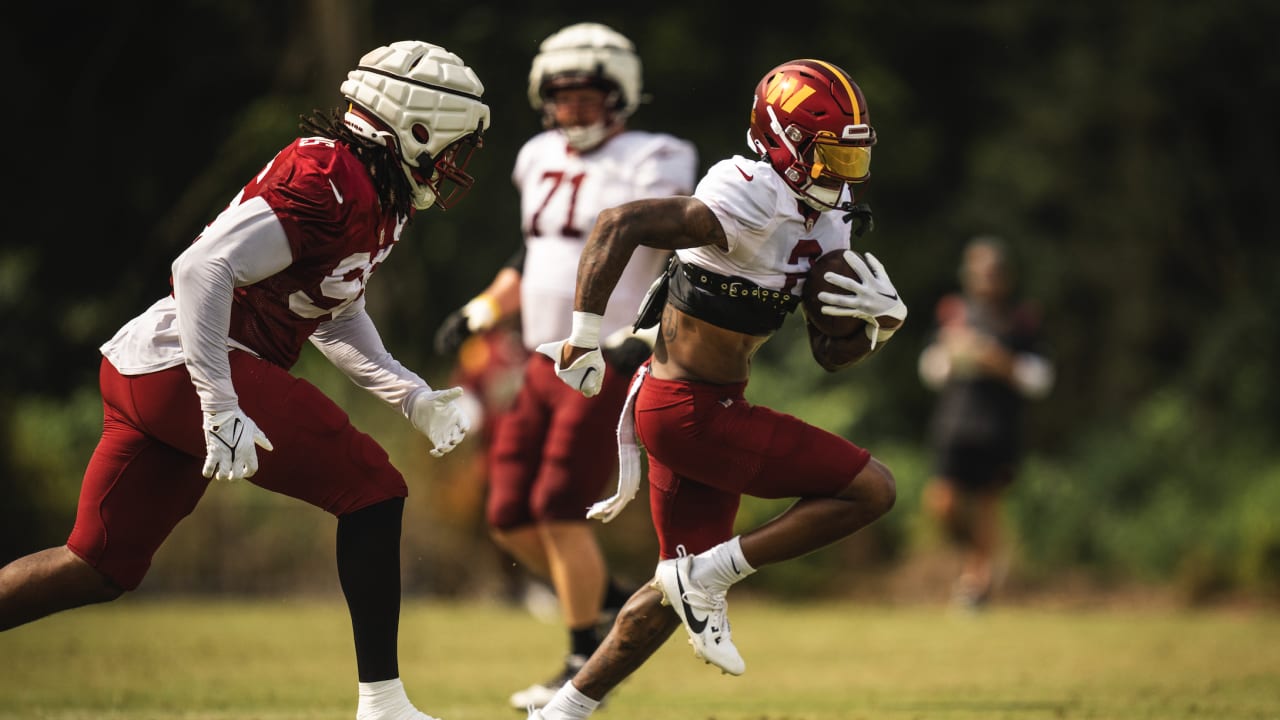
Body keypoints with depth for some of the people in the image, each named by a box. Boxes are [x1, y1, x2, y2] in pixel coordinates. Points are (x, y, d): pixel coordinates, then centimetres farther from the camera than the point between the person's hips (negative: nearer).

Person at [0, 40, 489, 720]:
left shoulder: (373, 192, 15)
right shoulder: (331, 180, -16)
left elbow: (335, 318, 24)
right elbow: (205, 269, -23)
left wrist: (413, 397, 14)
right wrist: (222, 409, -25)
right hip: (187, 365, -10)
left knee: (101, 568, 13)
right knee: (370, 490, -5)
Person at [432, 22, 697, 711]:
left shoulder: (651, 169, -10)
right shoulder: (543, 163, 12)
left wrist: (648, 334, -28)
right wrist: (479, 313, 17)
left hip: (606, 368, -8)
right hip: (544, 367, 8)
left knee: (559, 510, -13)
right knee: (510, 517, 3)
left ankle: (586, 666, 0)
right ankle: (613, 605, 24)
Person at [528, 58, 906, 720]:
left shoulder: (825, 225, 8)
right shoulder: (754, 204, -21)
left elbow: (830, 355, 13)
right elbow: (618, 226, -28)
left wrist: (882, 322, -7)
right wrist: (584, 338, -27)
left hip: (717, 409, 10)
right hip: (687, 410, -10)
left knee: (681, 590, 17)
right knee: (870, 489, -9)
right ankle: (709, 578, -4)